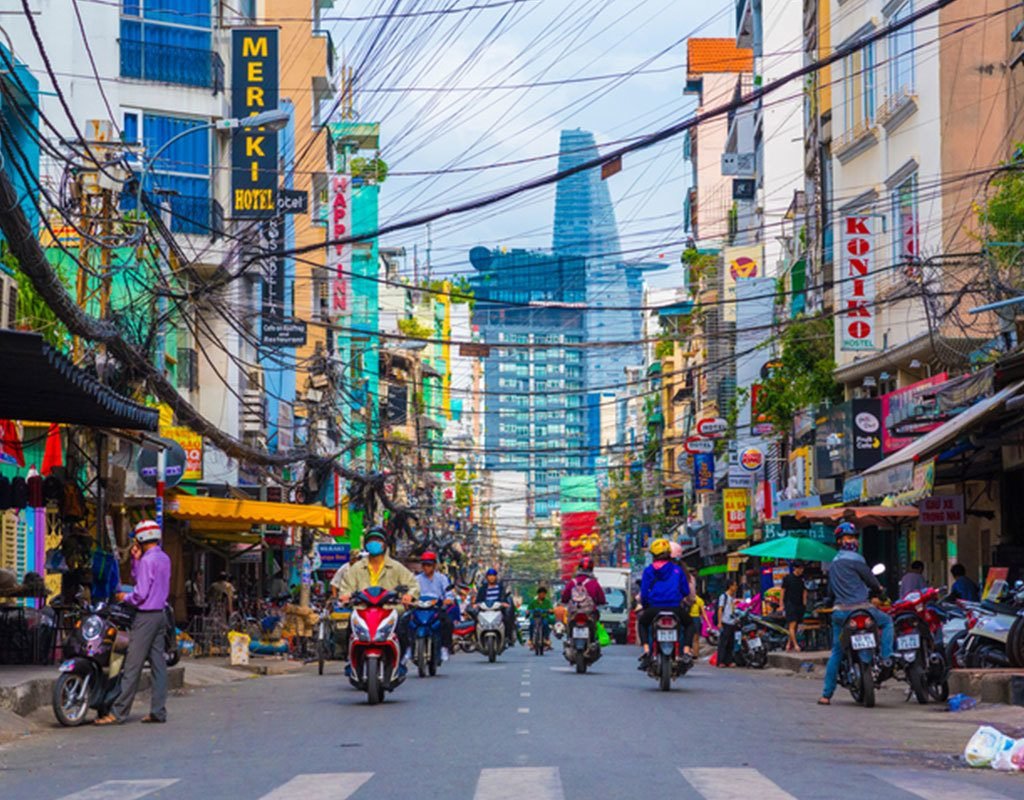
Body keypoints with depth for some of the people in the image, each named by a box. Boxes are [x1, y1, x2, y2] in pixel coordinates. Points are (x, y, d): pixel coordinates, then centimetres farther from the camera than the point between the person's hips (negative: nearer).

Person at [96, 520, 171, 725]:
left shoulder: (148, 560, -14)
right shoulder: (164, 559, 13)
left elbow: (141, 592, -18)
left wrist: (125, 597, -1)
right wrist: (135, 559, 10)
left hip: (146, 616, -9)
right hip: (160, 614, 9)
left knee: (132, 666, -8)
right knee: (158, 664, 7)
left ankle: (118, 712, -7)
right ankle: (158, 710, 5)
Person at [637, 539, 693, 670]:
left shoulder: (648, 570, 6)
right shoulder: (677, 569, 7)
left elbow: (644, 592, 4)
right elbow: (686, 591, 9)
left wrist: (644, 605, 24)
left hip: (654, 609, 0)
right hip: (675, 608, 0)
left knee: (642, 622, 32)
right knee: (688, 624, 29)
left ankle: (646, 649, 10)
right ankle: (686, 650, 5)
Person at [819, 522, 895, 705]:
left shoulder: (834, 562, 20)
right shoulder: (855, 559, -6)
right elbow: (870, 580, 0)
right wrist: (879, 589, 21)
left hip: (839, 611, 7)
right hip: (858, 608, -7)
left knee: (836, 652, 11)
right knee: (887, 621, 15)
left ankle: (826, 694, 8)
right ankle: (886, 660, -1)